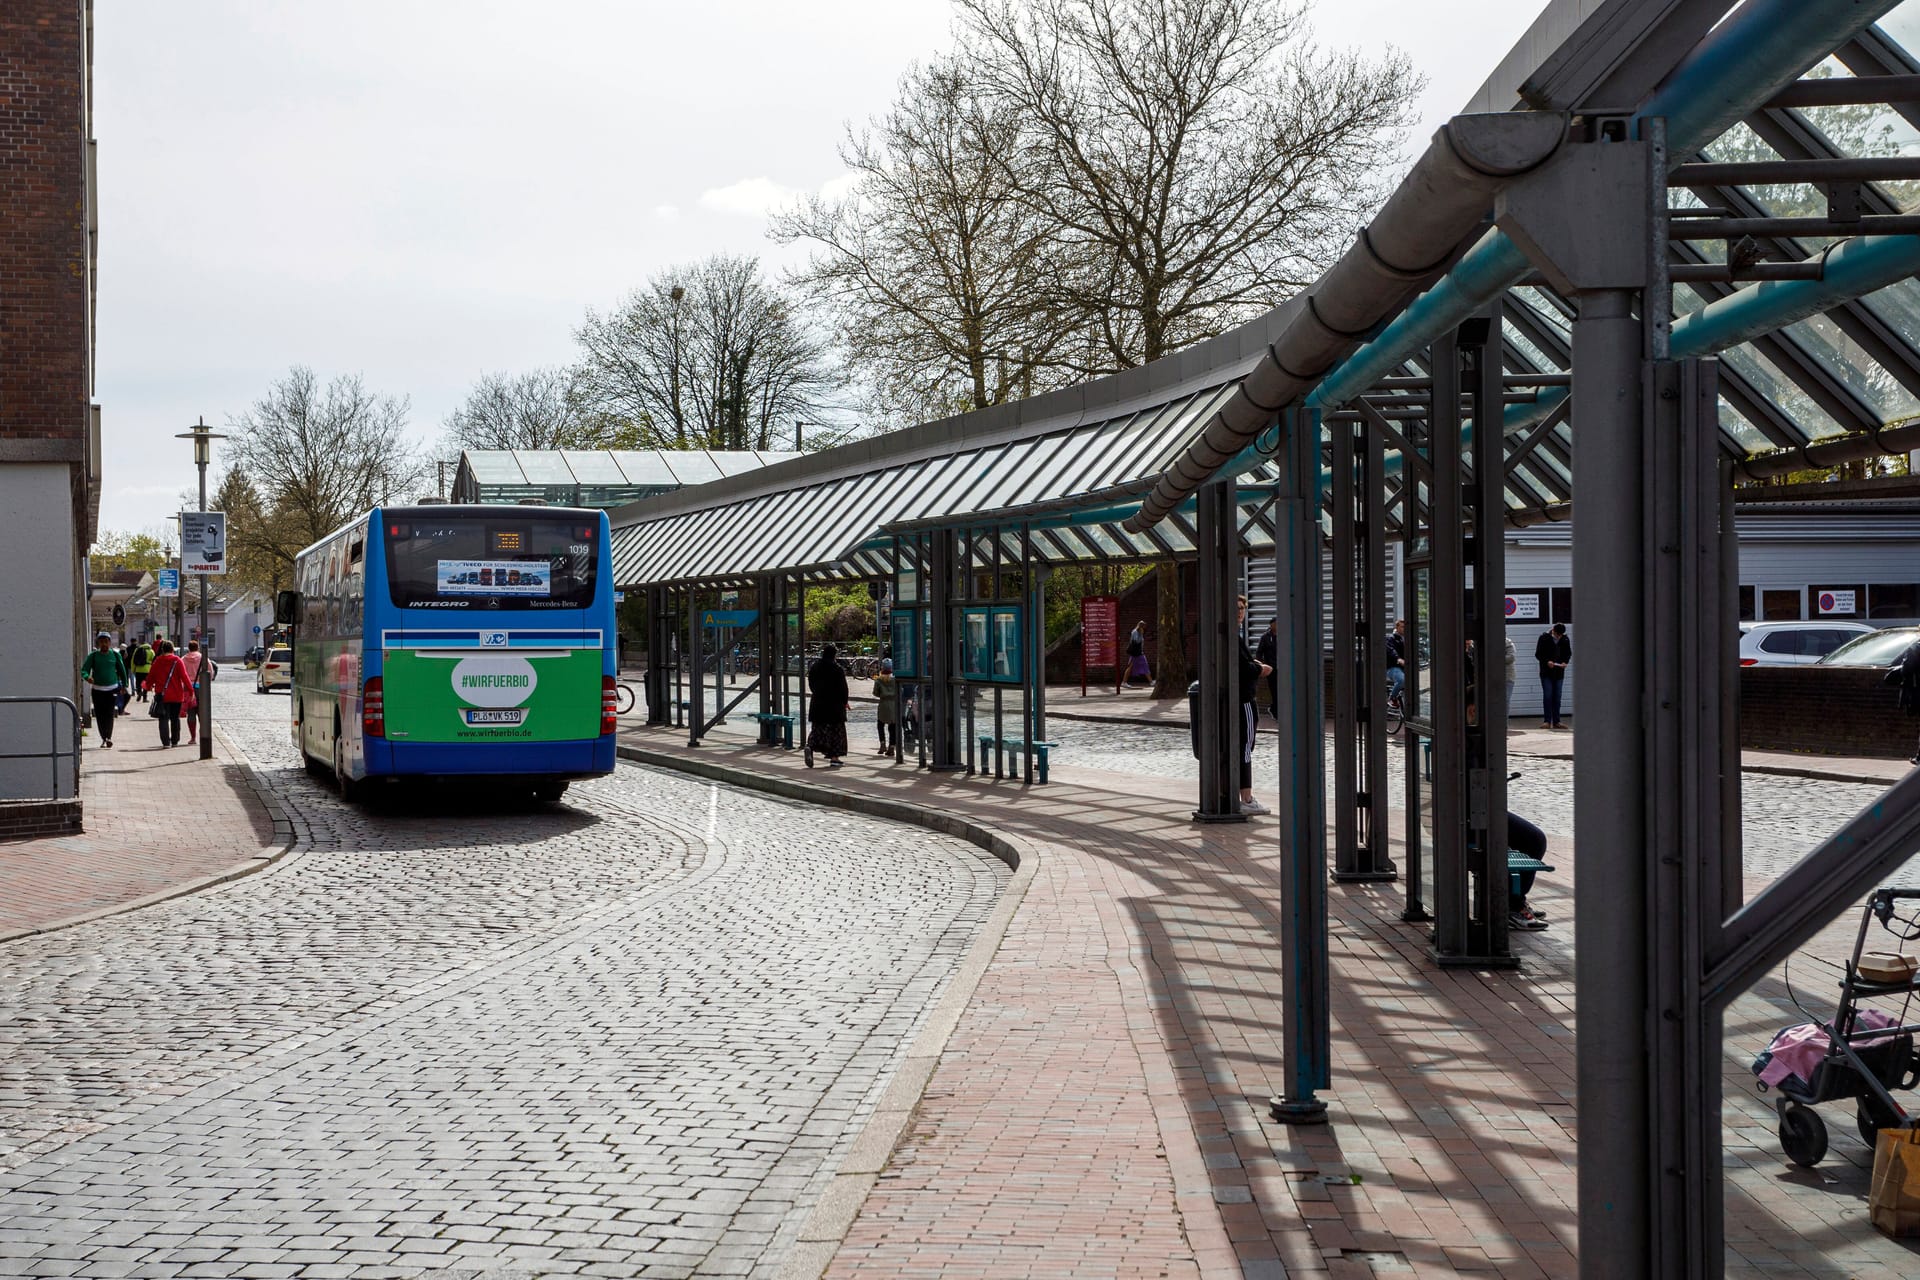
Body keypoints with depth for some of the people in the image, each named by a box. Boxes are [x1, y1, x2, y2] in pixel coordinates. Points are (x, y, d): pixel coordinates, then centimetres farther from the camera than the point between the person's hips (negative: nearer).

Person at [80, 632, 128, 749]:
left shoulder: (115, 655, 3)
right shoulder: (93, 656, 1)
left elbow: (122, 670, 15)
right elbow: (84, 670, -7)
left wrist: (124, 685, 16)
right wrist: (87, 677, -29)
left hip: (112, 689, -1)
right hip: (97, 689, 1)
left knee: (109, 714, -12)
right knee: (99, 715, 4)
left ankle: (108, 737, -13)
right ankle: (103, 738, 15)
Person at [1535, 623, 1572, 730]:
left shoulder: (1565, 640, 3)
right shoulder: (1544, 638, -6)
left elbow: (1568, 653, 13)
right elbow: (1538, 654, -5)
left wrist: (1565, 662, -9)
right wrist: (1547, 662, -22)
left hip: (1559, 673, 3)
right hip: (1546, 673, -3)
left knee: (1557, 697, 5)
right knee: (1547, 696, -7)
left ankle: (1556, 722, 10)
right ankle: (1547, 721, -3)